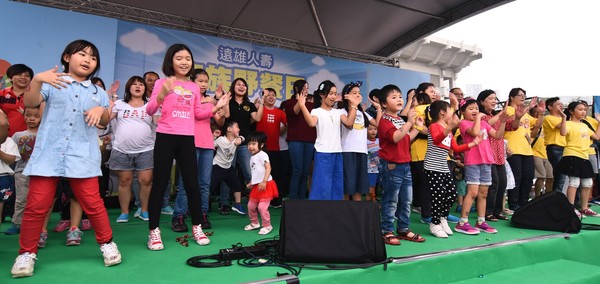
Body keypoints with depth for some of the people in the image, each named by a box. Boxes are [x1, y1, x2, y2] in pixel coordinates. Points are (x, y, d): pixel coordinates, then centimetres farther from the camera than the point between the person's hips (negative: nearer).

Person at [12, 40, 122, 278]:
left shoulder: (97, 92, 14)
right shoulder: (51, 83, 7)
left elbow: (105, 122, 17)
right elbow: (29, 103, -8)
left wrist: (102, 110, -6)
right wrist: (36, 80, -25)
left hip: (82, 156, 1)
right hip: (48, 154, -1)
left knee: (92, 203, 0)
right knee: (36, 206, 1)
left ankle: (107, 243, 16)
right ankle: (27, 253, 18)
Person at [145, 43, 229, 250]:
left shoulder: (194, 87, 12)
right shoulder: (162, 82, 1)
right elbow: (150, 111, -7)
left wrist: (216, 107, 4)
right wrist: (162, 94, -24)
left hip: (187, 139, 3)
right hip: (165, 137, -3)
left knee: (192, 184, 5)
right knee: (160, 184, 2)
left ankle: (196, 228, 19)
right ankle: (154, 231, 13)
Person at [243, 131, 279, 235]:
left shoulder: (262, 155, -11)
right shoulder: (252, 158, 16)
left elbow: (268, 168, -21)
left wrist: (264, 182, -27)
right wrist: (251, 183, 14)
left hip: (265, 185, -9)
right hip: (256, 186, 9)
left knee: (262, 207, -12)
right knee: (251, 206, 14)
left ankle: (267, 226, 6)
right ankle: (254, 223, 33)